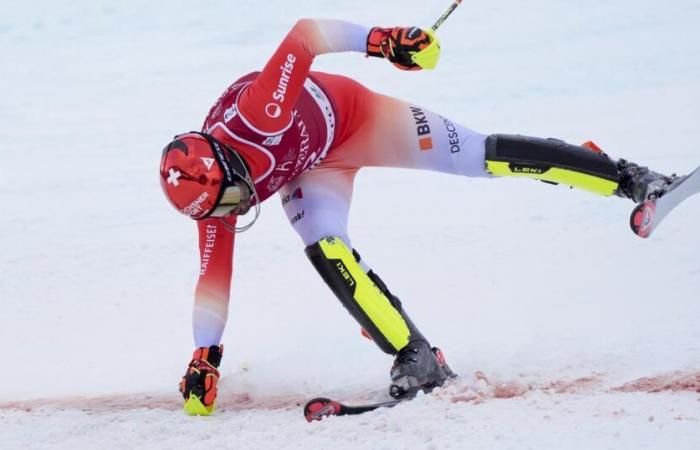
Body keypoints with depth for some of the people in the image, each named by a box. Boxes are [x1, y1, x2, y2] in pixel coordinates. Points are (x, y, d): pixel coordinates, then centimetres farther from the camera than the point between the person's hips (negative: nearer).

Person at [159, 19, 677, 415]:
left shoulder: (256, 115, -42)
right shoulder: (211, 201, -24)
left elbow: (304, 36, -39)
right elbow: (213, 277, -13)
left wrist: (376, 40, -44)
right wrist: (204, 359, -13)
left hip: (352, 113, -3)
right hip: (311, 168, 3)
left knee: (481, 157, -2)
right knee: (324, 248, -24)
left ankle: (624, 175, 13)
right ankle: (417, 357, -17)